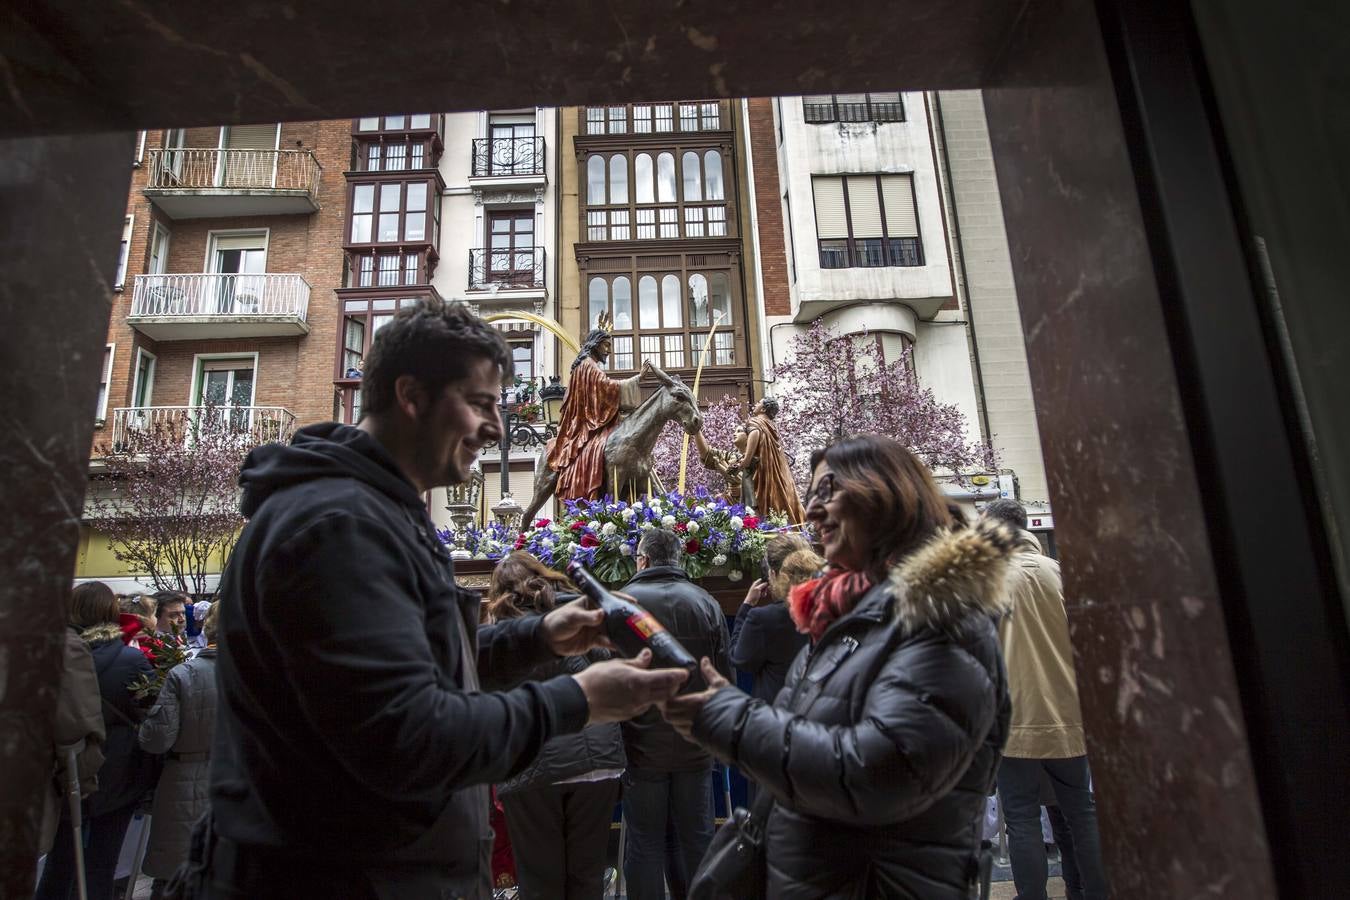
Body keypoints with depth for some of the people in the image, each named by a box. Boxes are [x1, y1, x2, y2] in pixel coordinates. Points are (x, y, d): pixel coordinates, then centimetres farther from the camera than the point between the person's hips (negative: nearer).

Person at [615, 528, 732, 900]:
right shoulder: (706, 602, -2)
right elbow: (724, 677, 0)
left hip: (642, 743, -2)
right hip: (695, 744, 2)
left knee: (645, 841, 10)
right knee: (694, 839, 14)